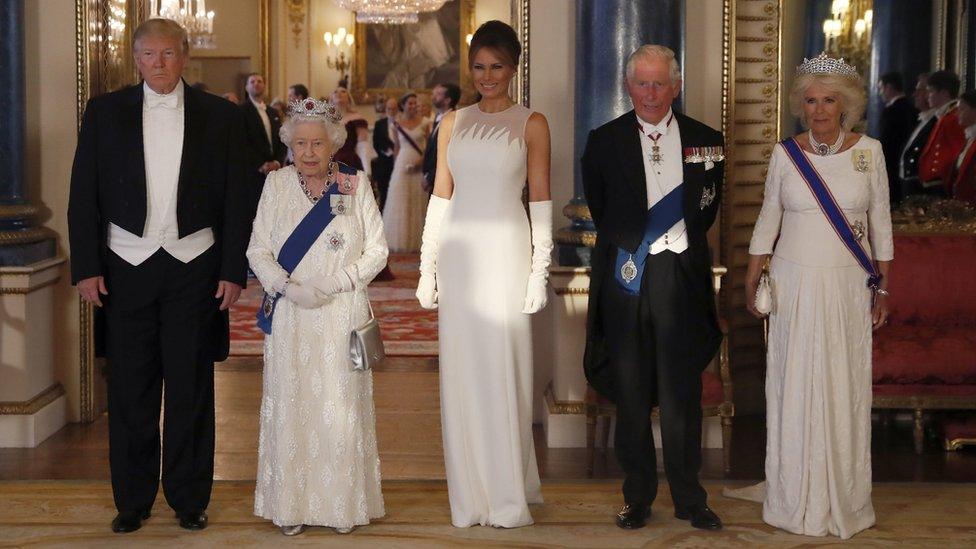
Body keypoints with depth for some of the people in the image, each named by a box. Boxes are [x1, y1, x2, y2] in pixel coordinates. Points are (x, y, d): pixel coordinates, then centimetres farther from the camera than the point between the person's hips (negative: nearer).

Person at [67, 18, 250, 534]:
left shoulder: (220, 116, 3)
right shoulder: (104, 112, 4)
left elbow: (235, 200, 3)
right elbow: (83, 196, 4)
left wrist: (233, 270, -2)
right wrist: (86, 267, -3)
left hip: (195, 267, 0)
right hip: (126, 268, 1)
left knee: (191, 389, 6)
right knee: (130, 390, 6)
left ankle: (189, 499, 18)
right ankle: (132, 500, 18)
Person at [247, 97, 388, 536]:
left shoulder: (356, 185, 2)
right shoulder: (276, 184, 5)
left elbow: (377, 250, 1)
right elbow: (258, 250, 4)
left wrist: (333, 284, -12)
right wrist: (288, 286, -13)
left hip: (342, 315, -1)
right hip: (291, 319, 1)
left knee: (340, 408, 1)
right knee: (292, 407, 1)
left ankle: (344, 504, 11)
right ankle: (293, 506, 10)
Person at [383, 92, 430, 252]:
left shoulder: (423, 123, 2)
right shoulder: (397, 124, 4)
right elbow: (396, 147, 10)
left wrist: (422, 160, -13)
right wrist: (396, 166, 5)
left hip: (420, 165, 0)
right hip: (403, 164, 0)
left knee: (418, 202, 3)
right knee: (401, 202, 1)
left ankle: (417, 239, 10)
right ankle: (401, 240, 8)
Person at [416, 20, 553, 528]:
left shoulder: (531, 124, 3)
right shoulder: (453, 123, 12)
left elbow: (540, 200, 0)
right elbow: (441, 196, 11)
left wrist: (540, 271, -6)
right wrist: (428, 267, 6)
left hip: (506, 252, -3)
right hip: (459, 253, 3)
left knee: (503, 370, -3)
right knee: (461, 372, 4)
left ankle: (508, 496, 6)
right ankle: (470, 495, 13)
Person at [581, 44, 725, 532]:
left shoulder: (705, 142, 6)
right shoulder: (604, 141, 5)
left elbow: (707, 208, 14)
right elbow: (600, 208, 12)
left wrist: (681, 244, 10)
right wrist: (624, 247, 11)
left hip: (679, 276, 0)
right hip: (624, 275, 0)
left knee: (682, 395, 3)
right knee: (630, 395, 5)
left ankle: (689, 499, 12)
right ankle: (637, 497, 15)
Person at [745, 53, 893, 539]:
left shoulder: (868, 151, -1)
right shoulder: (785, 154, 0)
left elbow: (880, 223, 4)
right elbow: (768, 220, 8)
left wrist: (883, 287, 3)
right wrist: (751, 281, 5)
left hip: (849, 286, 0)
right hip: (794, 284, 1)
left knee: (845, 388, 4)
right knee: (793, 386, 4)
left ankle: (844, 499, 17)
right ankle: (796, 498, 15)